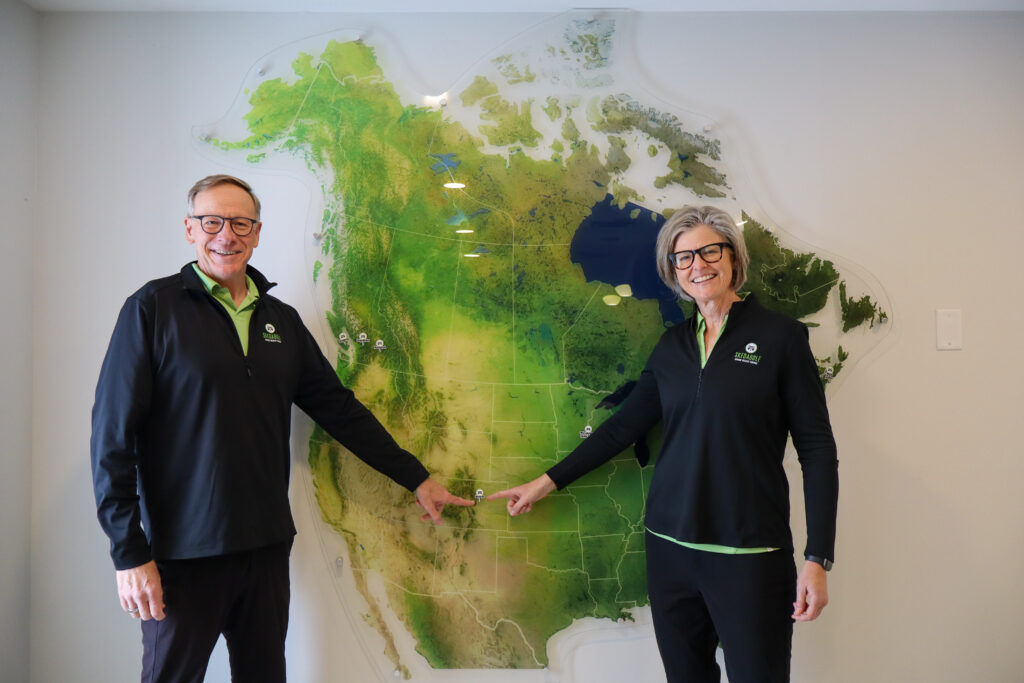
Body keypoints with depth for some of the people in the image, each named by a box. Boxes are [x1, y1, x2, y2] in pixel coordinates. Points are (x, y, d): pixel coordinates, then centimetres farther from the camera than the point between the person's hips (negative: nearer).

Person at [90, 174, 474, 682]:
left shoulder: (281, 319, 8)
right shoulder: (155, 307, -6)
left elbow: (339, 407, 11)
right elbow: (113, 434, -8)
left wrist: (416, 478, 11)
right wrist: (129, 552, -12)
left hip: (267, 546, 5)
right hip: (184, 553, -4)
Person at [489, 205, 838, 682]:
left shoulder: (781, 336, -4)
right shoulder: (672, 345, 8)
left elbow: (817, 449, -5)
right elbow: (623, 426, 13)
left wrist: (817, 559, -9)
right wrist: (547, 482, 13)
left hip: (751, 553, -4)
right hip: (670, 547, 4)